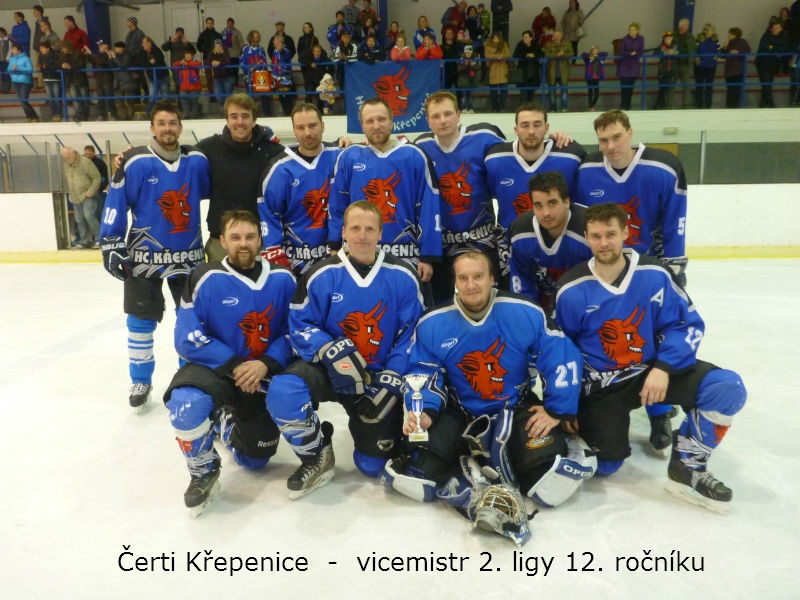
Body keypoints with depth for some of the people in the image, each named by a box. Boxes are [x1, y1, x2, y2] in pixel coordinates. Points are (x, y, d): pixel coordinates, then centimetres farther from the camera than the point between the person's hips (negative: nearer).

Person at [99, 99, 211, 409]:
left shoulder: (197, 160, -2)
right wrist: (111, 243, -8)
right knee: (141, 320, 5)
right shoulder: (135, 161, -10)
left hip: (187, 255, 3)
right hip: (144, 255, -2)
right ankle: (141, 380, 22)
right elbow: (116, 203, -7)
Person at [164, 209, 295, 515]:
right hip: (215, 368, -2)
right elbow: (188, 340, -15)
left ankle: (229, 422, 44)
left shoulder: (282, 279, -6)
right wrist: (233, 366, -23)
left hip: (262, 376, 3)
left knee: (254, 459, 9)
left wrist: (266, 364, -21)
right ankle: (203, 472, -6)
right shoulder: (205, 279, -14)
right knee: (188, 404, -37)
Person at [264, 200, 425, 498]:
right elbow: (300, 326, -6)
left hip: (379, 376, 1)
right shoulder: (322, 274, -9)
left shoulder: (402, 277, -7)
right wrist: (330, 351, -25)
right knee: (283, 392, -31)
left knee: (374, 464, 1)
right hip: (330, 368, 0)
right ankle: (317, 457, -2)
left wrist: (392, 379, -13)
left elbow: (411, 333, -4)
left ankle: (364, 425, 39)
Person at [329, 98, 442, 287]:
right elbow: (337, 207, 5)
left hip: (406, 257, -1)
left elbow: (429, 210, -4)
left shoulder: (414, 156, -3)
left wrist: (428, 256, -7)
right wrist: (335, 247, 2)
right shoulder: (348, 158, 1)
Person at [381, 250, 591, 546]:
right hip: (459, 412, 1)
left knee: (552, 483, -22)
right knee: (415, 474, -20)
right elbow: (422, 372, -2)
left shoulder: (526, 313, -15)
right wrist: (423, 412, -20)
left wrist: (557, 410, -8)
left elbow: (563, 358, -7)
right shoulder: (431, 324, -10)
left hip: (517, 408, 0)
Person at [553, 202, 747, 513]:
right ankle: (590, 420, 27)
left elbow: (688, 324, -5)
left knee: (728, 388, -22)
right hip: (602, 384, -1)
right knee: (605, 466, -7)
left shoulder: (654, 275, -12)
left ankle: (687, 468, -5)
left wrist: (663, 367, -20)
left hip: (655, 369, 2)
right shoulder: (572, 290, -12)